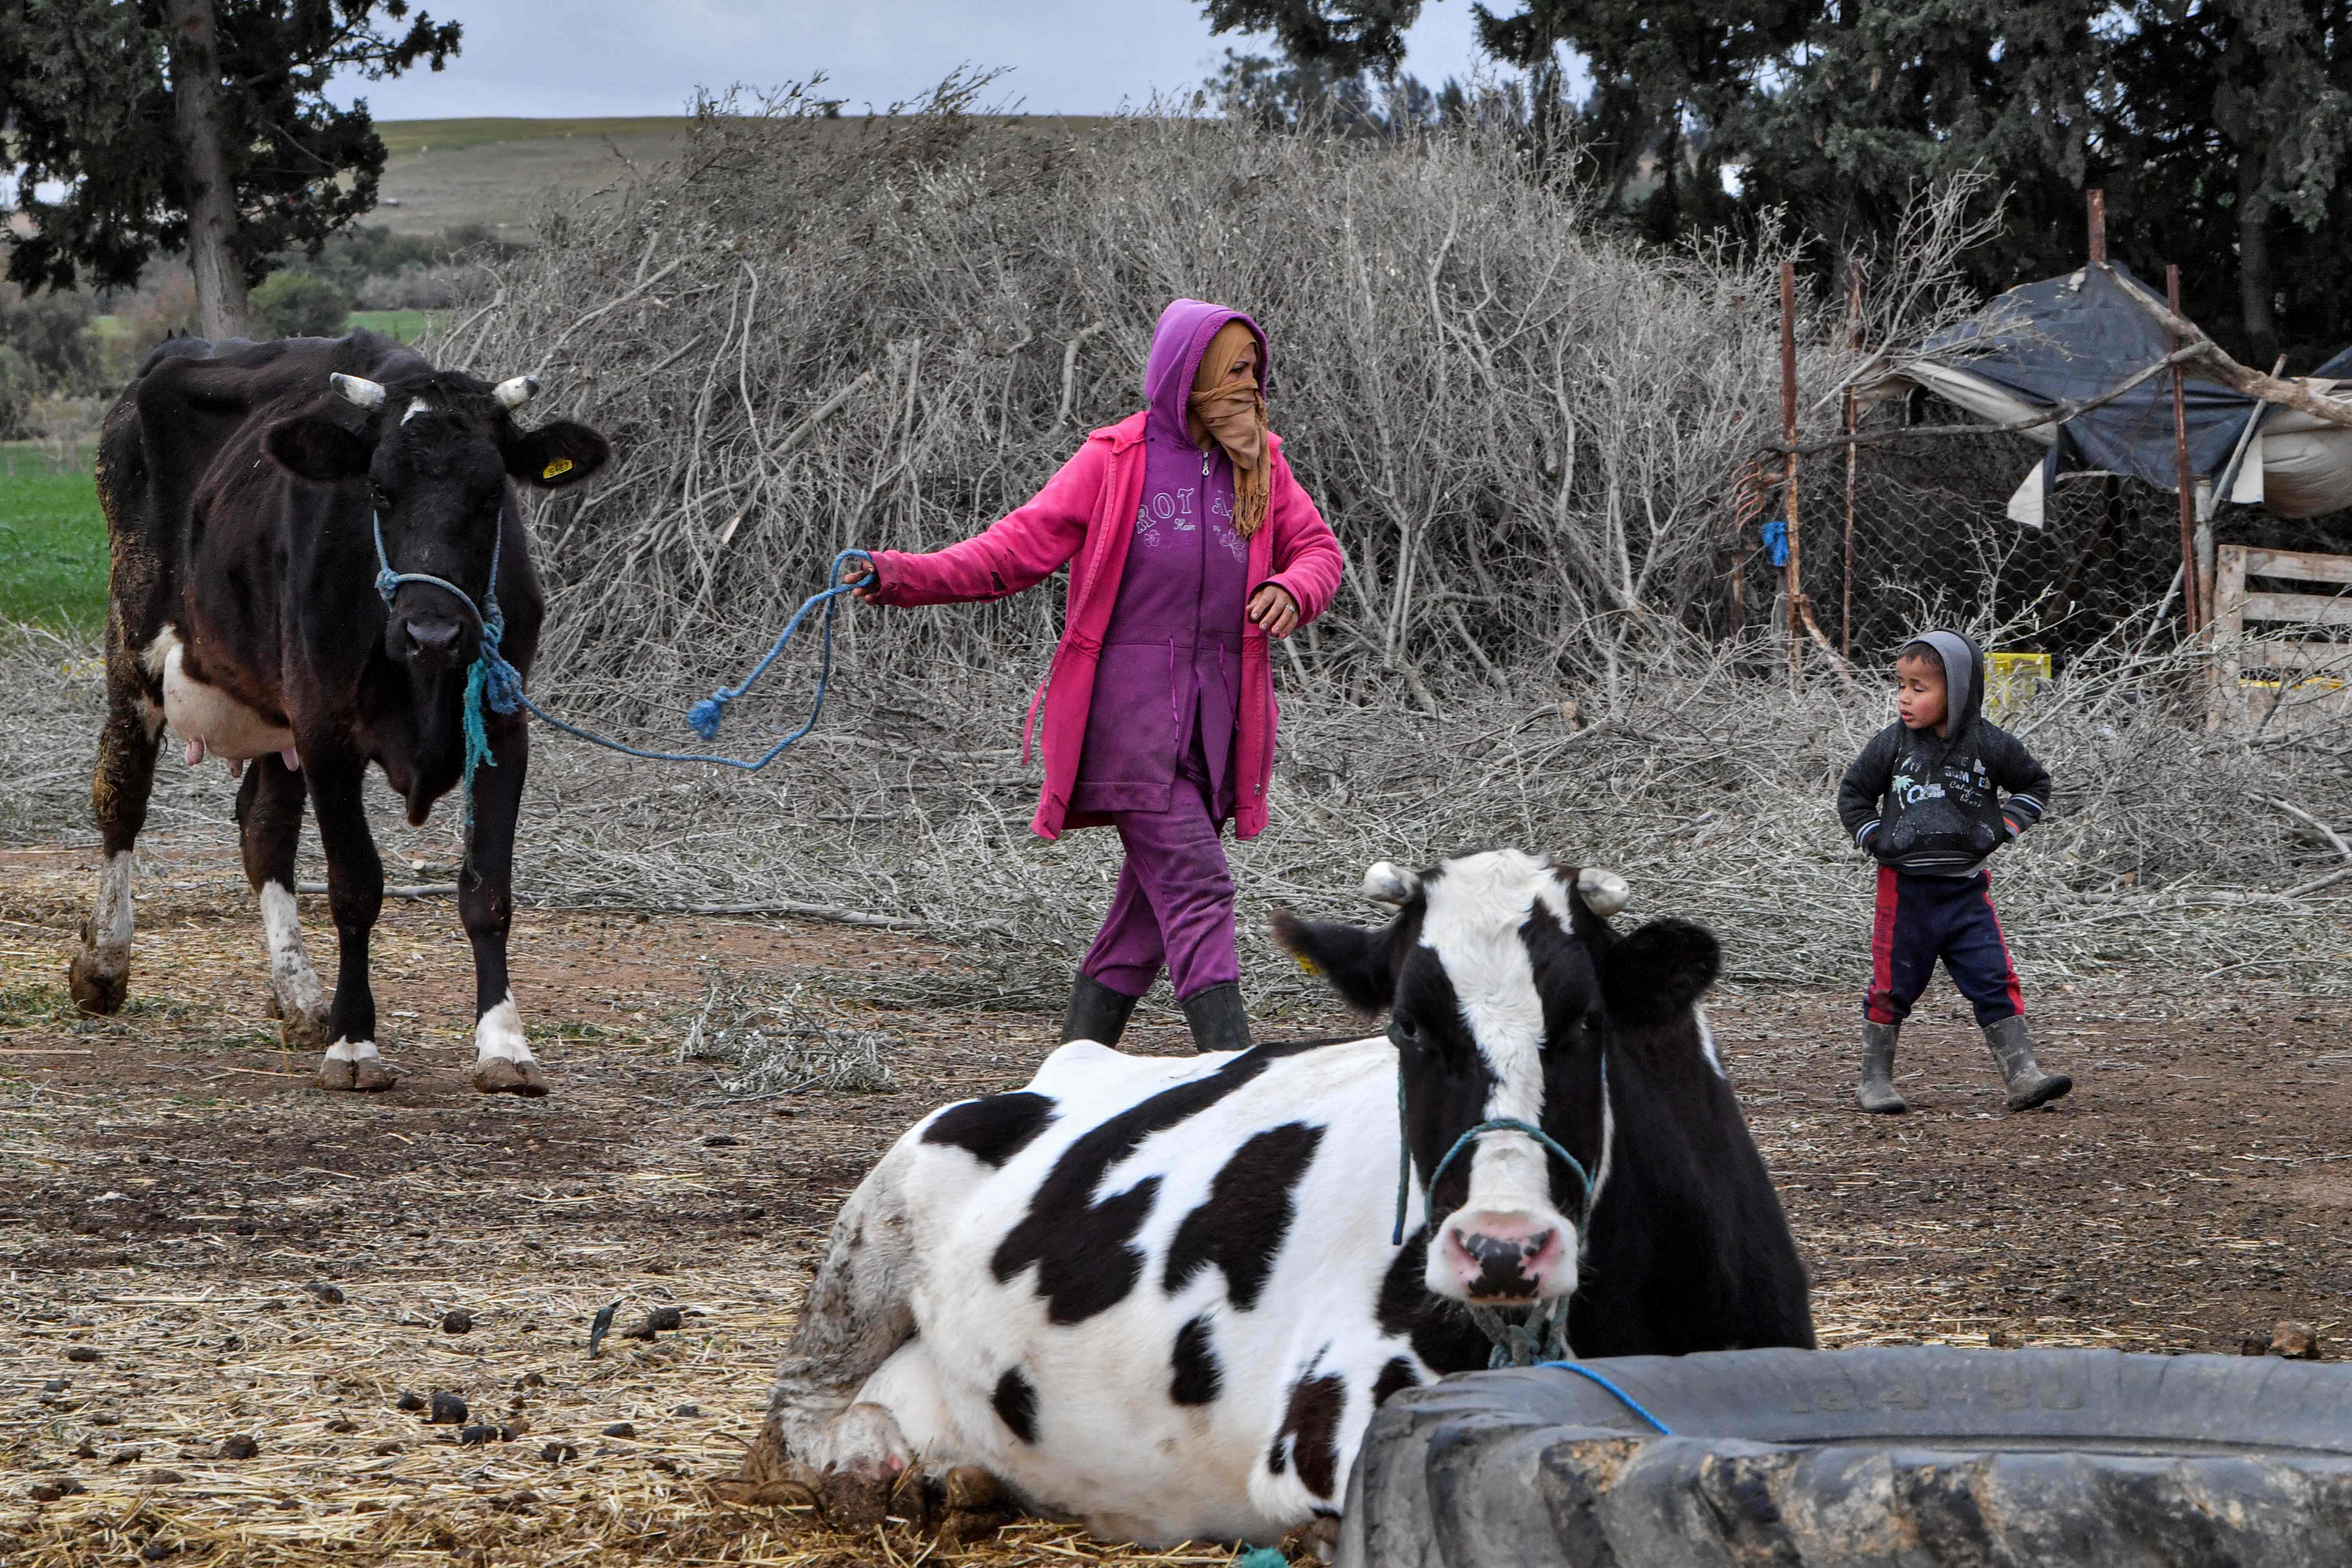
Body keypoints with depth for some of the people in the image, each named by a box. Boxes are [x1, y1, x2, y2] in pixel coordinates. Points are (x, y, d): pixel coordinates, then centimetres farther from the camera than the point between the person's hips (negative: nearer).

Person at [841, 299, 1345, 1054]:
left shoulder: (1260, 466, 10)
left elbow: (1318, 549, 18)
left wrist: (1292, 589, -7)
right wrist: (901, 575, -16)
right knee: (1195, 884, -14)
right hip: (1130, 700, -5)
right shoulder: (1114, 460, -4)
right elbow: (1018, 547, -4)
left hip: (1217, 708, 5)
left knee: (1154, 898, 9)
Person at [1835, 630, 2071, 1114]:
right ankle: (1875, 1080, 16)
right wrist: (1876, 838, -3)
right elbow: (1853, 793, 10)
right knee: (1894, 983, 5)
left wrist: (2004, 827, 1)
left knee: (1995, 983, -4)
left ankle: (2023, 1077, -3)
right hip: (1906, 887, 0)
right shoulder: (1892, 744, -2)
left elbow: (2036, 784, 14)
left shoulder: (1990, 745, -2)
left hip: (1966, 888, 0)